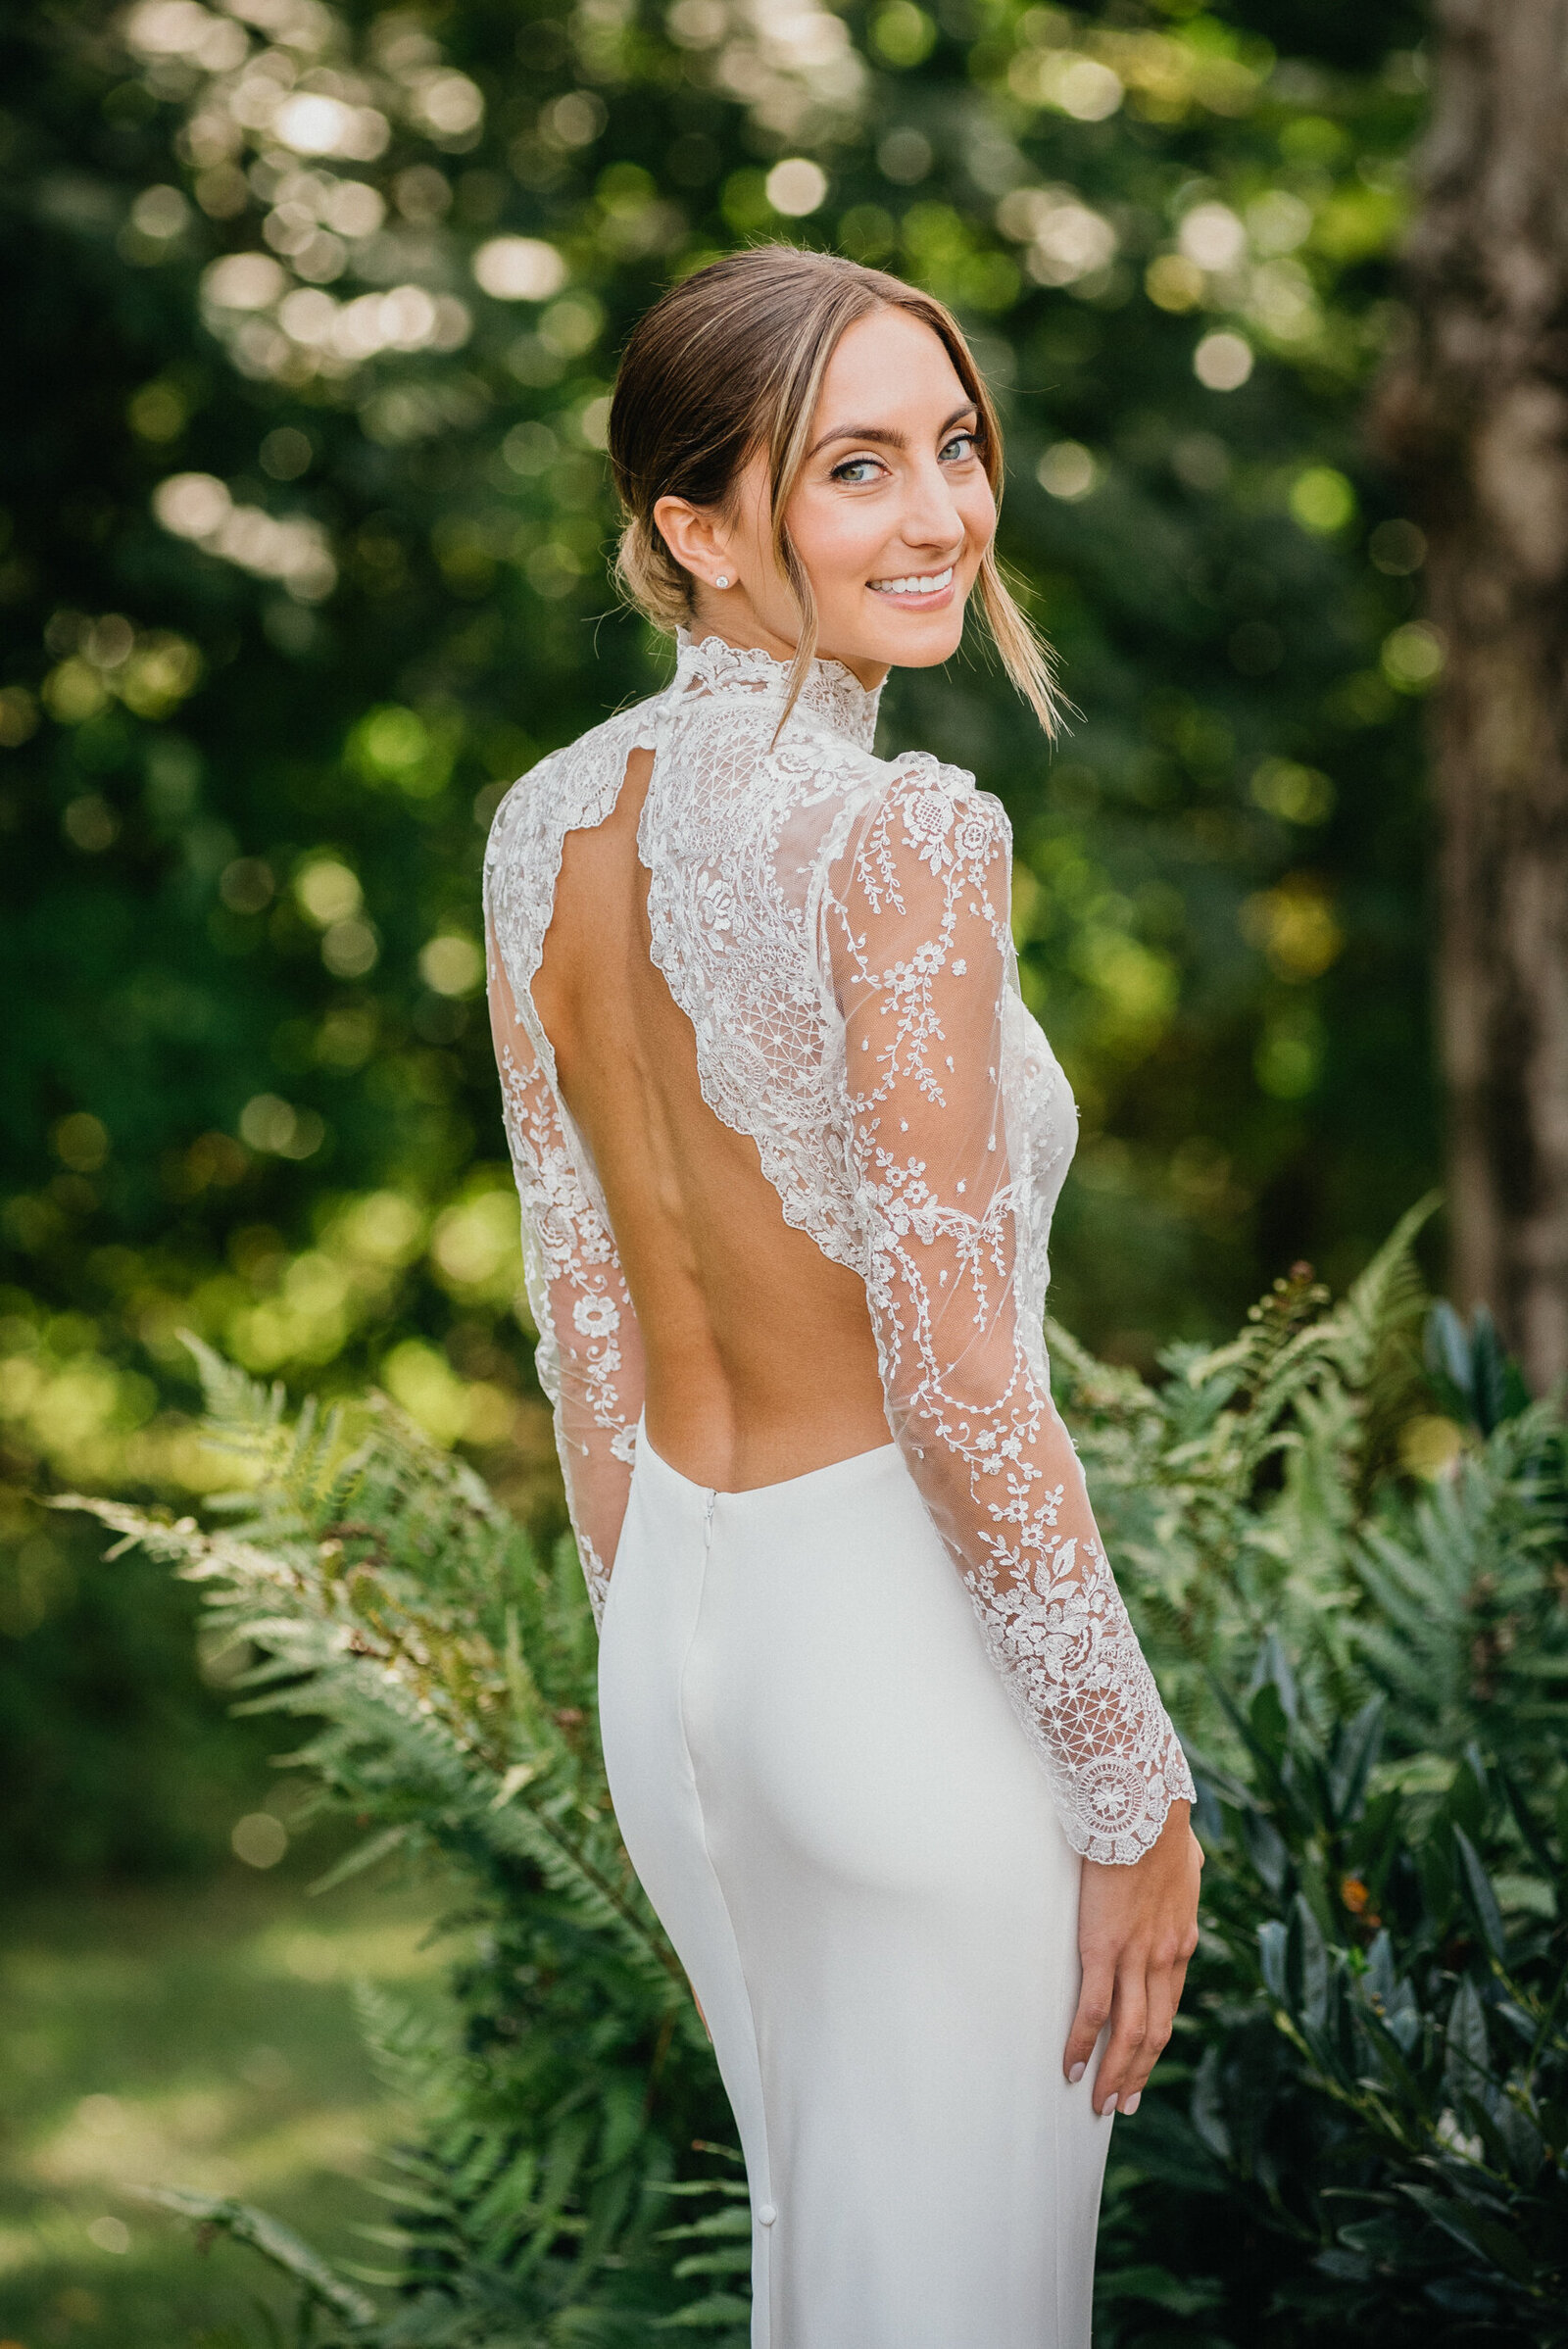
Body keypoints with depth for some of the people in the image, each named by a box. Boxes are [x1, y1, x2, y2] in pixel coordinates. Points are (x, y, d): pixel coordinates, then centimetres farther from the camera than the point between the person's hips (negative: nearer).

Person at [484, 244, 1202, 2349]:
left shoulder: (549, 826, 2)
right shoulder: (898, 839, -21)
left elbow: (581, 1317, 8)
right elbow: (957, 1386, -21)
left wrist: (664, 1656, 18)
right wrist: (1135, 1792, -13)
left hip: (676, 1627, 7)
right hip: (911, 1646, -7)